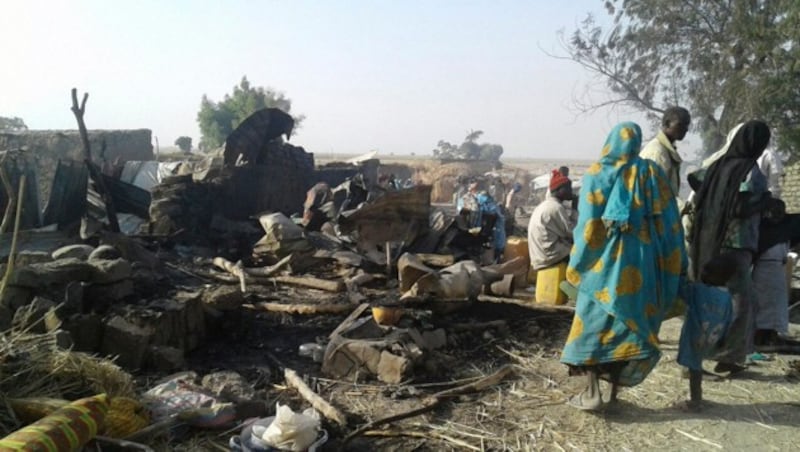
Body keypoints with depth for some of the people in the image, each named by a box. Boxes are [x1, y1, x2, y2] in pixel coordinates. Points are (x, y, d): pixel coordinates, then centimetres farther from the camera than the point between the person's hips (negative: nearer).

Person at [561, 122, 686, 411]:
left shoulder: (597, 173, -3)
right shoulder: (652, 173, 4)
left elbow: (587, 223, -7)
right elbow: (669, 221, 4)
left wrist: (576, 265, 1)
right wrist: (677, 264, 10)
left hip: (605, 258, -3)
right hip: (642, 259, 3)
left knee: (593, 323, 5)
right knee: (630, 324, 12)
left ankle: (592, 392, 0)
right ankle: (615, 390, 16)